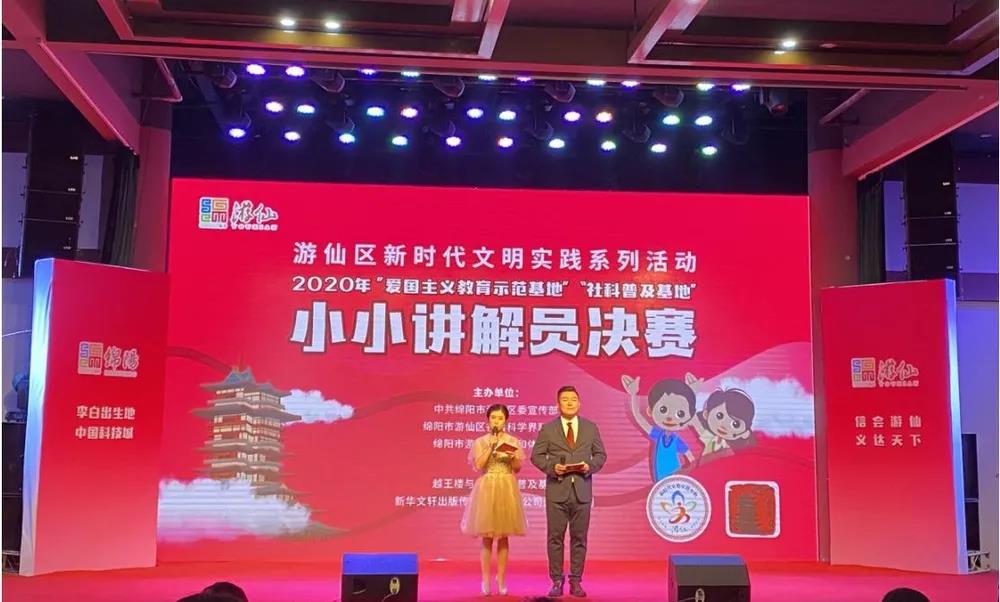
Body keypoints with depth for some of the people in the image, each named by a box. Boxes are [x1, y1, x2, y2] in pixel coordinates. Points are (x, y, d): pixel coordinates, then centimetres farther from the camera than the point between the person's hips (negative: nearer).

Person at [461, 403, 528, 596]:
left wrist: (513, 457, -14)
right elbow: (478, 465, -9)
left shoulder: (513, 441, 6)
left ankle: (501, 580, 11)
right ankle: (486, 580, 6)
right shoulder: (480, 442, 3)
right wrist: (491, 446, -12)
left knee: (503, 537, 3)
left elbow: (517, 468, 6)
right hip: (486, 489, -1)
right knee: (487, 537, -1)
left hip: (507, 490, 1)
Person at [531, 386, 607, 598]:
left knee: (579, 538, 5)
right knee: (555, 537, 2)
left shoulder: (591, 427, 8)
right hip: (557, 490, -1)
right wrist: (552, 466, -15)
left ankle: (576, 581, 13)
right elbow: (536, 455, 2)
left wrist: (590, 466, -10)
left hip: (582, 490, 1)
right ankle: (557, 581, 10)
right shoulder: (547, 429, 3)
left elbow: (601, 454, 10)